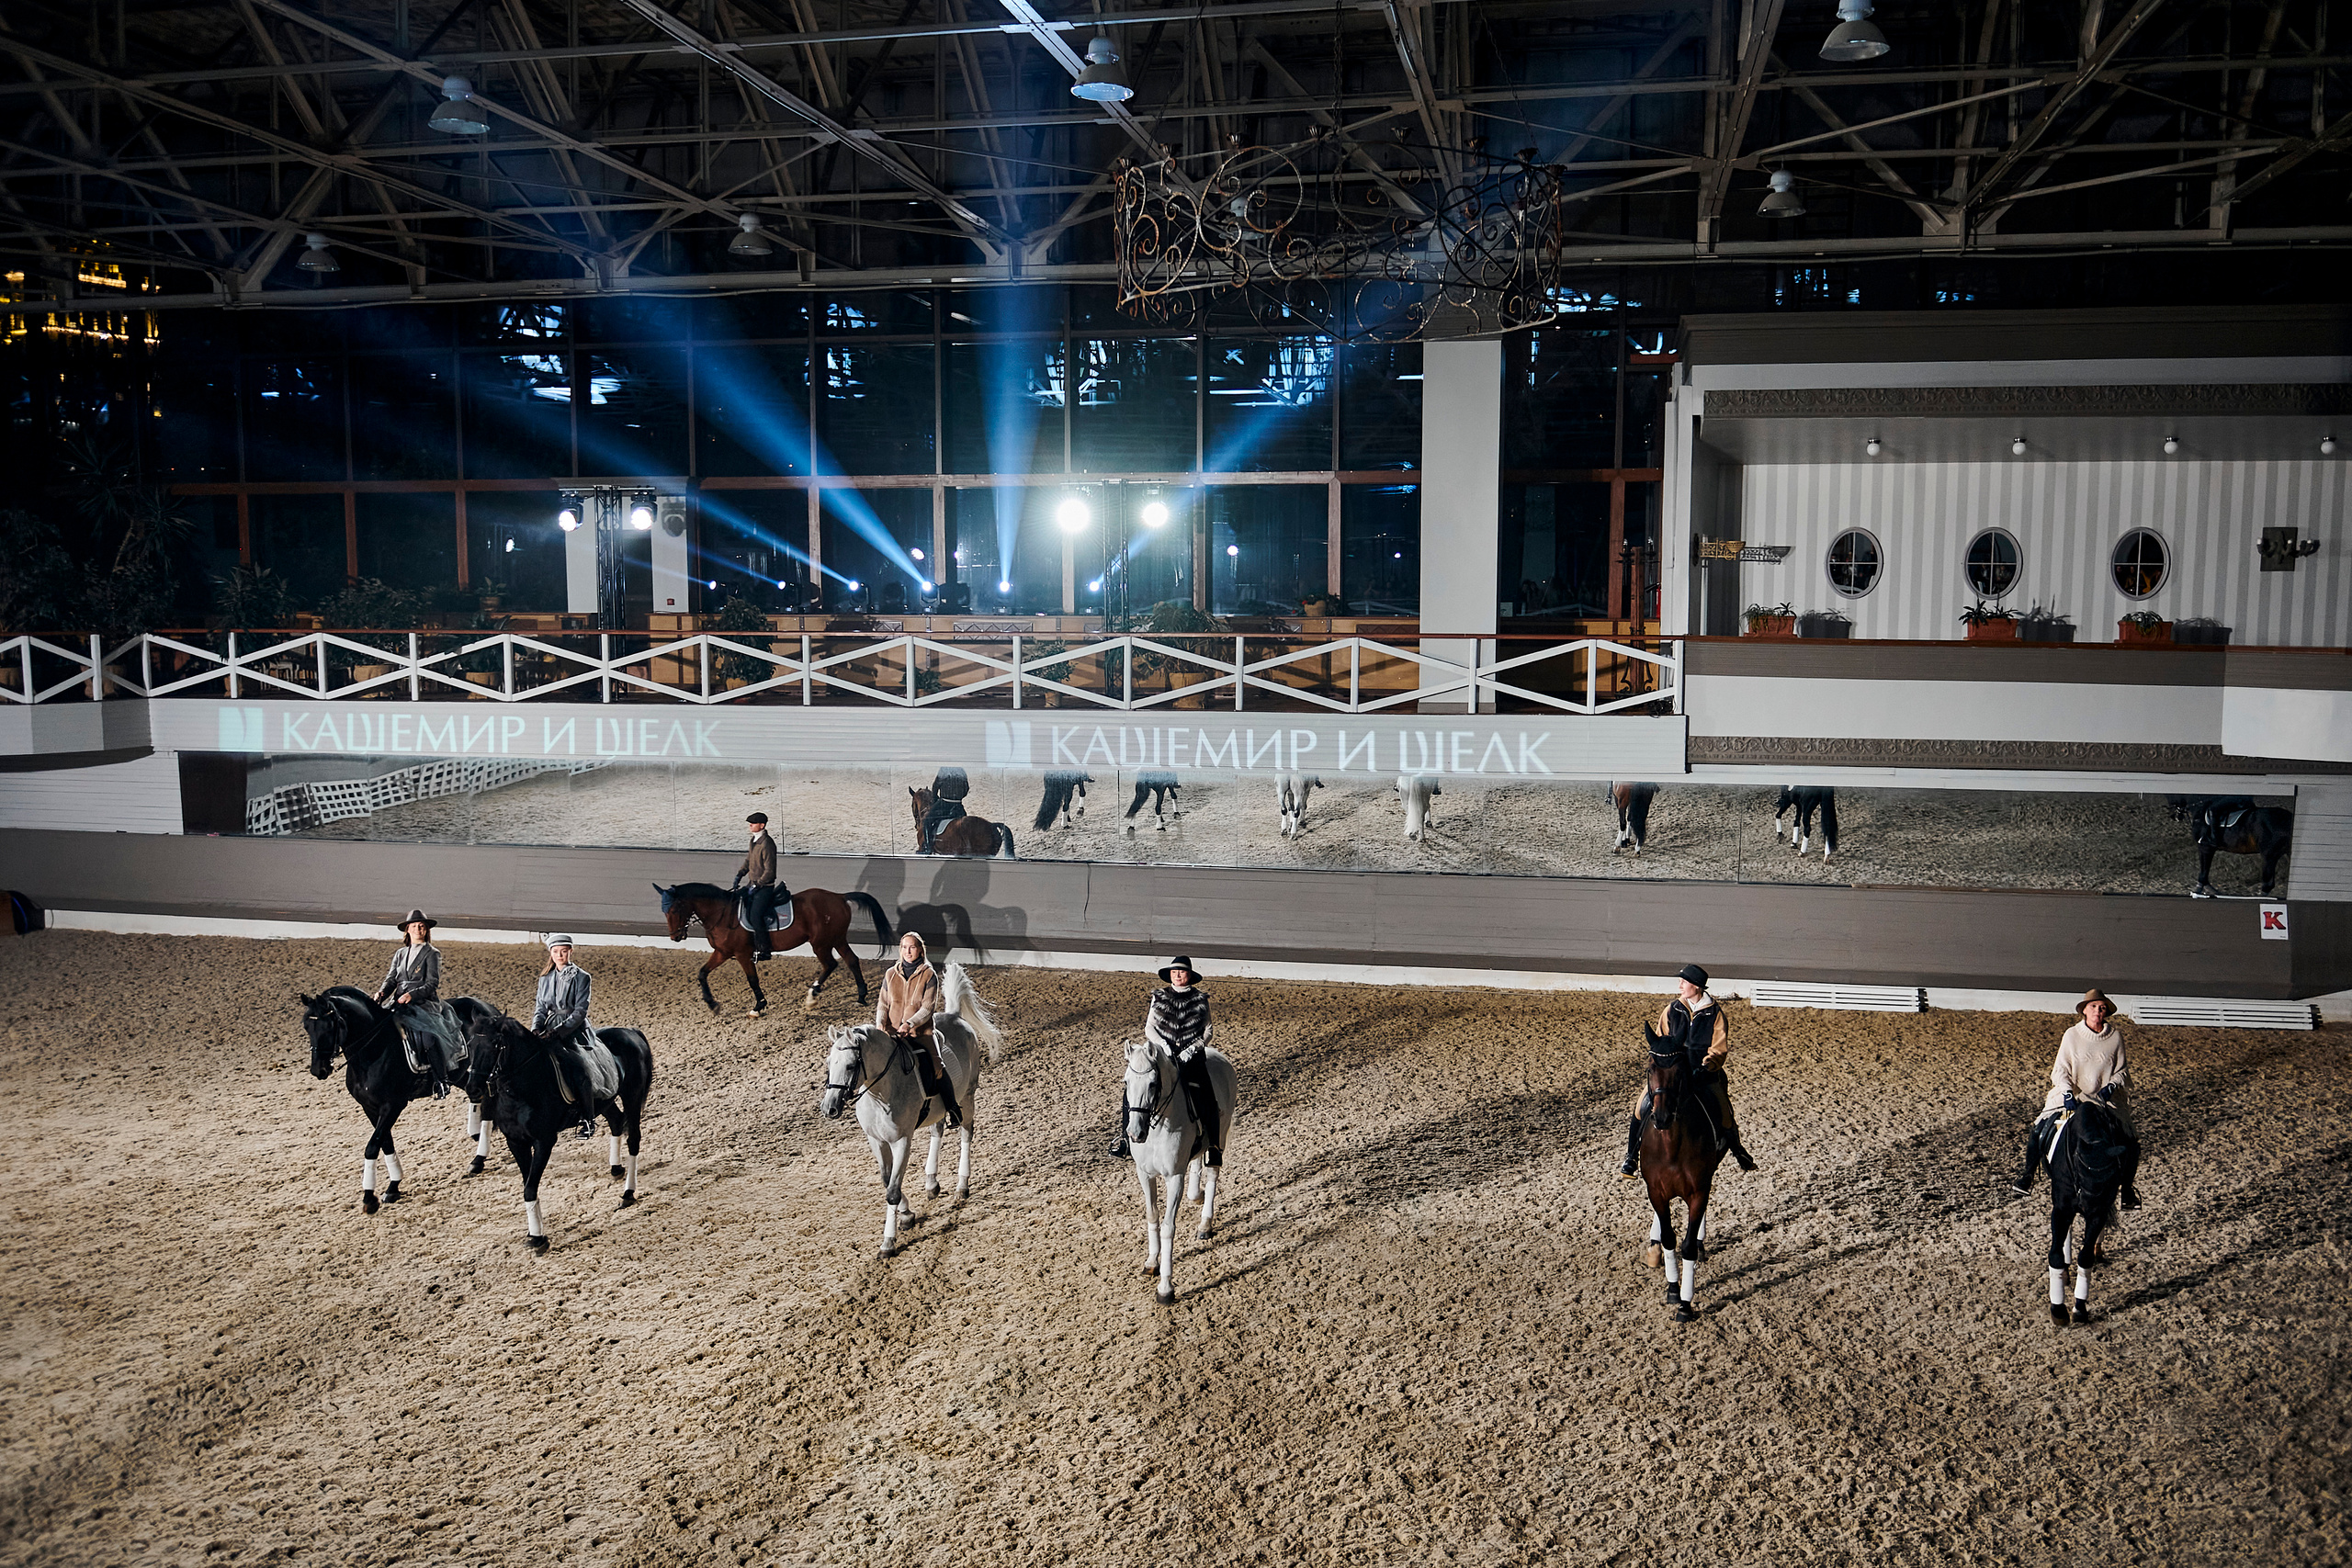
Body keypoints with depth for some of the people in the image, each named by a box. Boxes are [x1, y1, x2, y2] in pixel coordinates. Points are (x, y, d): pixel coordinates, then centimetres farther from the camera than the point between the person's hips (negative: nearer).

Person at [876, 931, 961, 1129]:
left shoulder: (929, 975, -3)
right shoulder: (890, 974, 8)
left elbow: (928, 1007, -10)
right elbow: (883, 1004, 9)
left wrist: (909, 1024, -24)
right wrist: (880, 1024, -10)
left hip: (921, 1032, -3)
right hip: (892, 1032, 3)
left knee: (937, 1067, -19)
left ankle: (952, 1108, -2)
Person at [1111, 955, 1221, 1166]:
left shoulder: (1200, 1000, 6)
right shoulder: (1159, 997, 9)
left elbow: (1207, 1031, 7)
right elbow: (1149, 1028, 7)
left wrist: (1192, 1049, -9)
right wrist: (1161, 1043, -11)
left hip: (1191, 1056, -1)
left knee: (1207, 1100, -18)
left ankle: (1215, 1147, 0)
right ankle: (1124, 1137, -2)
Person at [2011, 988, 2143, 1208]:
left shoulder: (2115, 1037, -1)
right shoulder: (2072, 1035, -4)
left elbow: (2122, 1071, 6)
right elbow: (2060, 1070, -5)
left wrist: (2111, 1087, -14)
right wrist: (2068, 1094, -21)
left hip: (2106, 1099, 1)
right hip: (2071, 1097, -1)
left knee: (2130, 1144, -13)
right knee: (2038, 1132, -16)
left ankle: (2128, 1189, 11)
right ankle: (2027, 1176, 6)